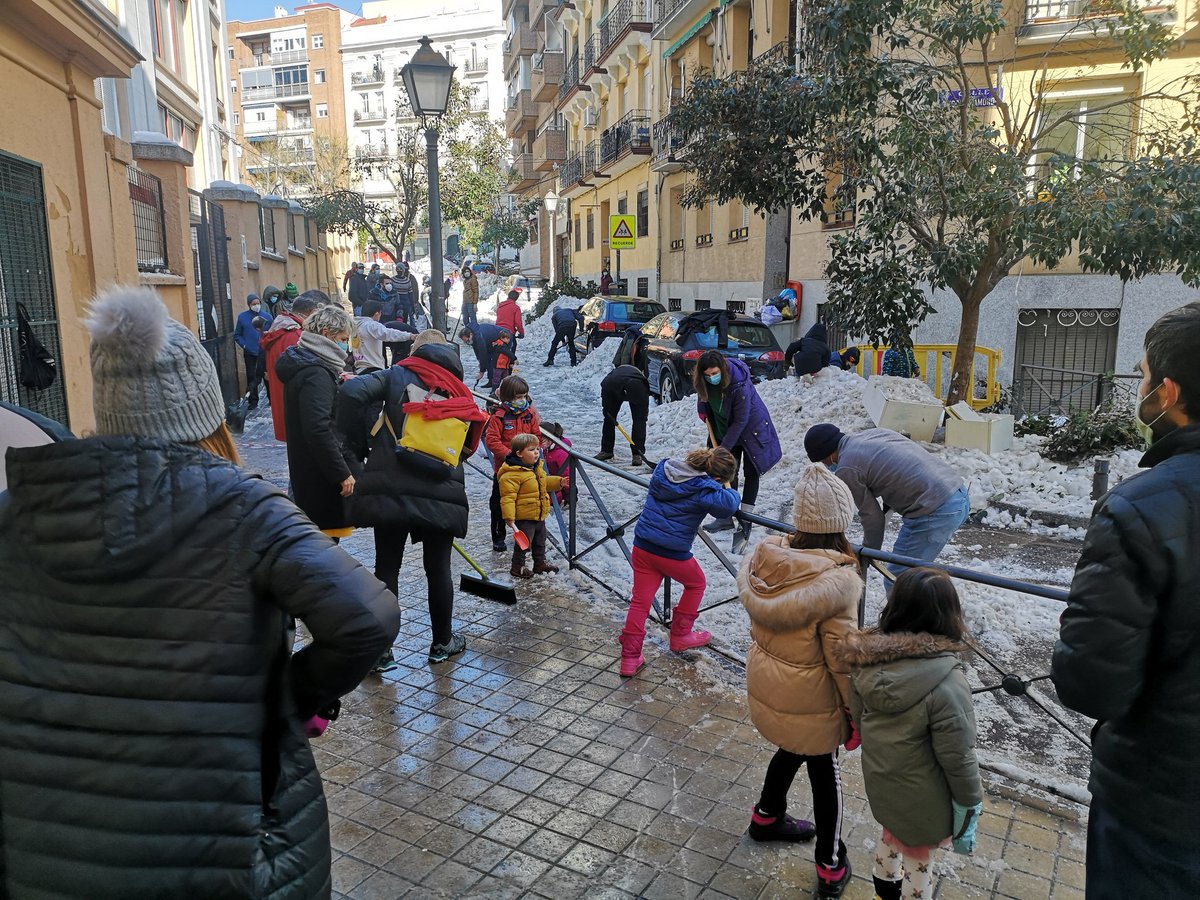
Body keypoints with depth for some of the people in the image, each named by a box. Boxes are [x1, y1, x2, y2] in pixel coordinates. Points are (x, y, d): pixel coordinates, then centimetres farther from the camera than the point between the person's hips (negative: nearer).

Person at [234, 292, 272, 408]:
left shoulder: (267, 316, 1)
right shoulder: (242, 316, 1)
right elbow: (237, 335, 7)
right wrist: (244, 345, -6)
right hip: (250, 353, 0)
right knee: (251, 377, 4)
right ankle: (253, 402, 12)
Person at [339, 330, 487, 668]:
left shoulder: (397, 374, 5)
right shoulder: (460, 393, 15)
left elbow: (352, 393, -10)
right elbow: (466, 447, 18)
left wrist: (357, 444, 0)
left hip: (391, 490, -2)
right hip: (441, 494, 2)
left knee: (386, 569, 8)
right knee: (438, 568, 14)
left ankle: (381, 651, 14)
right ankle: (442, 643, 28)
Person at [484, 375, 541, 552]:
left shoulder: (530, 413, 0)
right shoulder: (499, 416, -15)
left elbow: (536, 436, 7)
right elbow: (491, 440, -18)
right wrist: (509, 454, -24)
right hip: (503, 467, -4)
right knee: (499, 504, 8)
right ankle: (498, 537, 22)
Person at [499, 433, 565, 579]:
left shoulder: (538, 467, 7)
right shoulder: (512, 473, -23)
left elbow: (545, 482, 27)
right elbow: (508, 496, -25)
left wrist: (559, 482, 15)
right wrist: (509, 516, -28)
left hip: (539, 515, 9)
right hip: (524, 517, -9)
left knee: (540, 542, 21)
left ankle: (540, 563, 36)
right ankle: (517, 568, 15)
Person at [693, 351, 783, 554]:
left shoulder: (740, 384, -35)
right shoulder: (705, 381, -16)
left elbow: (740, 421, -29)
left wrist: (724, 447, -27)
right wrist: (703, 410, -4)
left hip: (751, 428, -5)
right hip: (727, 428, 6)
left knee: (751, 472, -3)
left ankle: (745, 524, -2)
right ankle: (726, 518, 14)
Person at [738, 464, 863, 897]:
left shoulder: (765, 556, -12)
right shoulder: (837, 579, -28)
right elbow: (841, 656, -21)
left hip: (765, 683, 5)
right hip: (810, 698, -5)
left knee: (793, 748, 31)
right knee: (824, 769, 18)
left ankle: (767, 816, 54)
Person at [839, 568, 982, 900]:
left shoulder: (866, 659, -16)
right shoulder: (945, 681, -34)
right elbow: (958, 758, -23)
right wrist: (970, 806, -6)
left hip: (879, 785, 6)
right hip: (922, 801, -6)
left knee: (892, 836, 32)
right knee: (919, 860, 20)